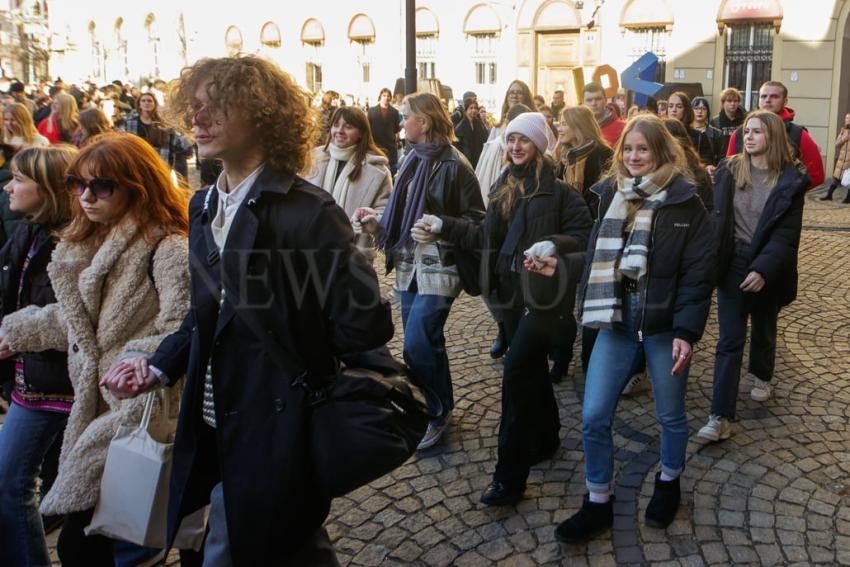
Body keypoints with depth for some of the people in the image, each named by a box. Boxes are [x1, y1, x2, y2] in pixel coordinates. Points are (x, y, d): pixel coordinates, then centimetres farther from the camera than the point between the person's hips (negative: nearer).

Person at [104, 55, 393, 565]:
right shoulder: (204, 207, 7)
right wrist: (160, 366, 2)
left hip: (274, 439, -7)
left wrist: (299, 360, -6)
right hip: (216, 430, 7)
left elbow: (365, 323, -22)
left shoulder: (307, 211, -19)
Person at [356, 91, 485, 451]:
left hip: (439, 269, -7)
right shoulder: (411, 160, 11)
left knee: (417, 346, -10)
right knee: (425, 343, 14)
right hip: (408, 266, 8)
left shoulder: (453, 165, -12)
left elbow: (476, 218, -9)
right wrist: (375, 221, 3)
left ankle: (438, 412, 12)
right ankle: (436, 407, 30)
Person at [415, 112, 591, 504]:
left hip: (544, 292, -7)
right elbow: (487, 237, 10)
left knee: (516, 370, -12)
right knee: (532, 367, 18)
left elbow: (585, 234, -10)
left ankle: (510, 475, -3)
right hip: (513, 290, 7)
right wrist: (444, 226, 4)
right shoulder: (505, 187, 12)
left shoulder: (557, 189, -8)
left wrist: (554, 245, -26)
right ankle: (545, 438, 39)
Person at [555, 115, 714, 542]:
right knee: (593, 416, 0)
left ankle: (668, 483, 42)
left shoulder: (685, 203, -8)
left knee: (670, 415, 15)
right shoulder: (609, 195, 5)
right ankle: (598, 503, 19)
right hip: (616, 319, 3)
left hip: (665, 324, -3)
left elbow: (699, 272, -11)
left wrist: (686, 332, -17)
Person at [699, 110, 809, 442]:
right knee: (730, 339, -2)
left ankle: (762, 376, 50)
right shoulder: (729, 171, 0)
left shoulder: (790, 180, -9)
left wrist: (763, 270, -25)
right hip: (732, 263, 1)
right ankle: (721, 417, -3)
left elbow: (786, 235, -14)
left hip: (768, 268, -1)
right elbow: (717, 219, 2)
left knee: (763, 328, 20)